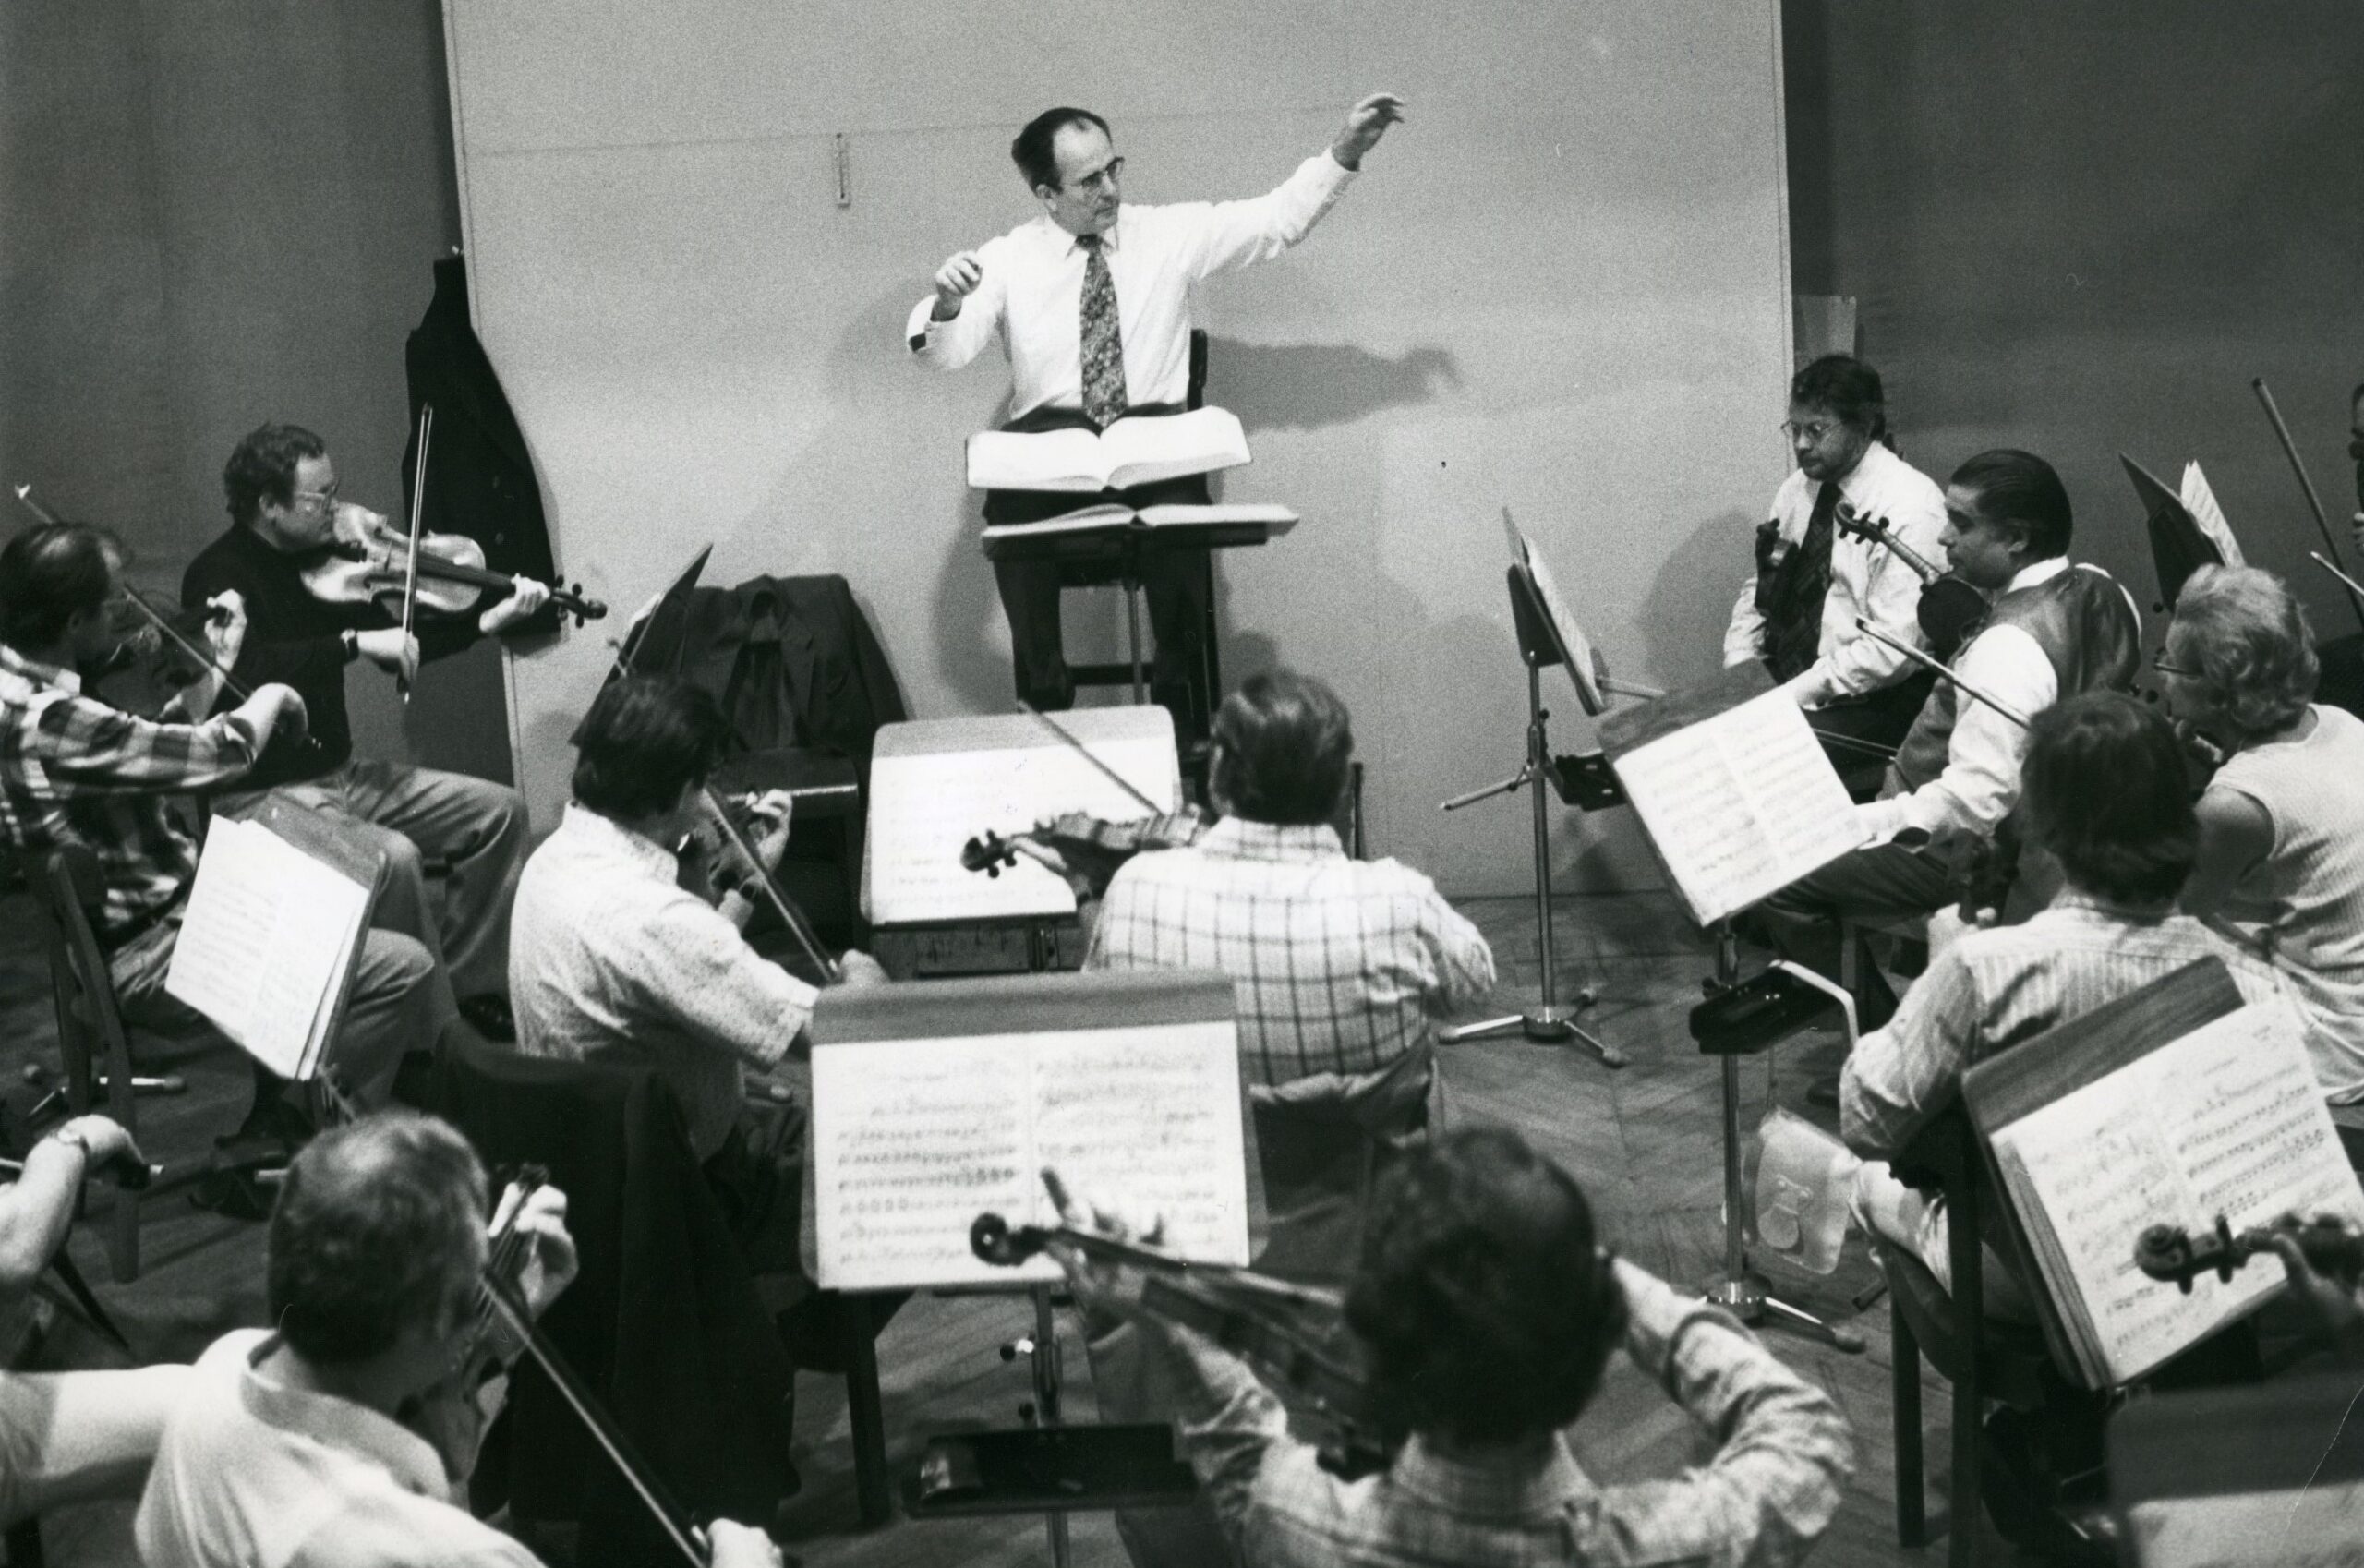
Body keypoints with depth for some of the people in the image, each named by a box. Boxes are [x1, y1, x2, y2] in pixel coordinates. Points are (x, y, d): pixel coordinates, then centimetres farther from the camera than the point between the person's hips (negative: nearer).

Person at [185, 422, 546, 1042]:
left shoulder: (322, 560, 7)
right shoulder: (218, 576, -16)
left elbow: (395, 649, 15)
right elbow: (247, 670, -34)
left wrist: (489, 620, 4)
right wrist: (355, 641, -34)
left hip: (338, 774, 9)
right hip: (260, 796, -9)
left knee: (499, 810, 4)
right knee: (394, 858, -32)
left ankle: (467, 986, 9)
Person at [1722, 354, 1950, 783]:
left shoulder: (1910, 505, -14)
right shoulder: (1799, 489, 9)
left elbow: (1891, 650, -20)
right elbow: (1758, 589, 16)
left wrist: (1791, 696, -21)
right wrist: (1739, 676, -2)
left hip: (1869, 701, -7)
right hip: (1786, 680, 7)